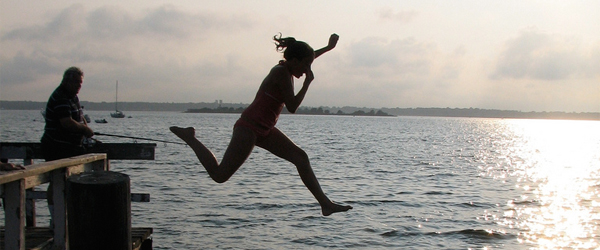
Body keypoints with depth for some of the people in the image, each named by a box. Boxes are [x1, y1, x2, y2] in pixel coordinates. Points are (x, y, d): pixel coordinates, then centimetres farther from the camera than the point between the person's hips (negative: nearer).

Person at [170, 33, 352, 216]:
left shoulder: (286, 69, 11)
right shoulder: (281, 73, -17)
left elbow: (307, 58, 34)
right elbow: (292, 107, -18)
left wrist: (328, 47, 40)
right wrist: (308, 81, -10)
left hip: (264, 130, 10)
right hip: (249, 127, -10)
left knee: (300, 157, 0)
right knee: (220, 175, -8)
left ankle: (325, 204, 1)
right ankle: (189, 138, 9)